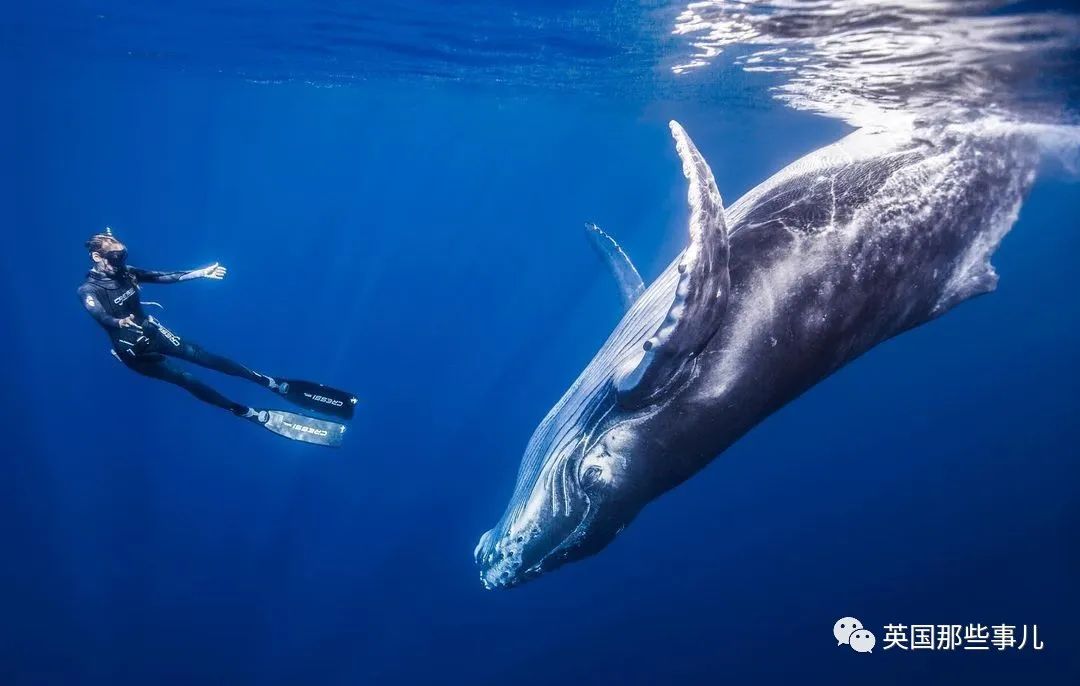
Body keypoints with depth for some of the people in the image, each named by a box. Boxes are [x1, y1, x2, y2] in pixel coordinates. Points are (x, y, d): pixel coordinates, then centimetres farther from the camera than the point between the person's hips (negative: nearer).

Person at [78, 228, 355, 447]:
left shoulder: (126, 273, -1)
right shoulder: (88, 290, -19)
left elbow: (164, 276, 1)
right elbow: (100, 317, -38)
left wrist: (201, 273, -8)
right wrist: (121, 323, -61)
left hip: (153, 332, 5)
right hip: (134, 351, -5)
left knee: (205, 357, -4)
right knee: (186, 378, -12)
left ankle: (278, 386, -6)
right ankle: (252, 414, -14)